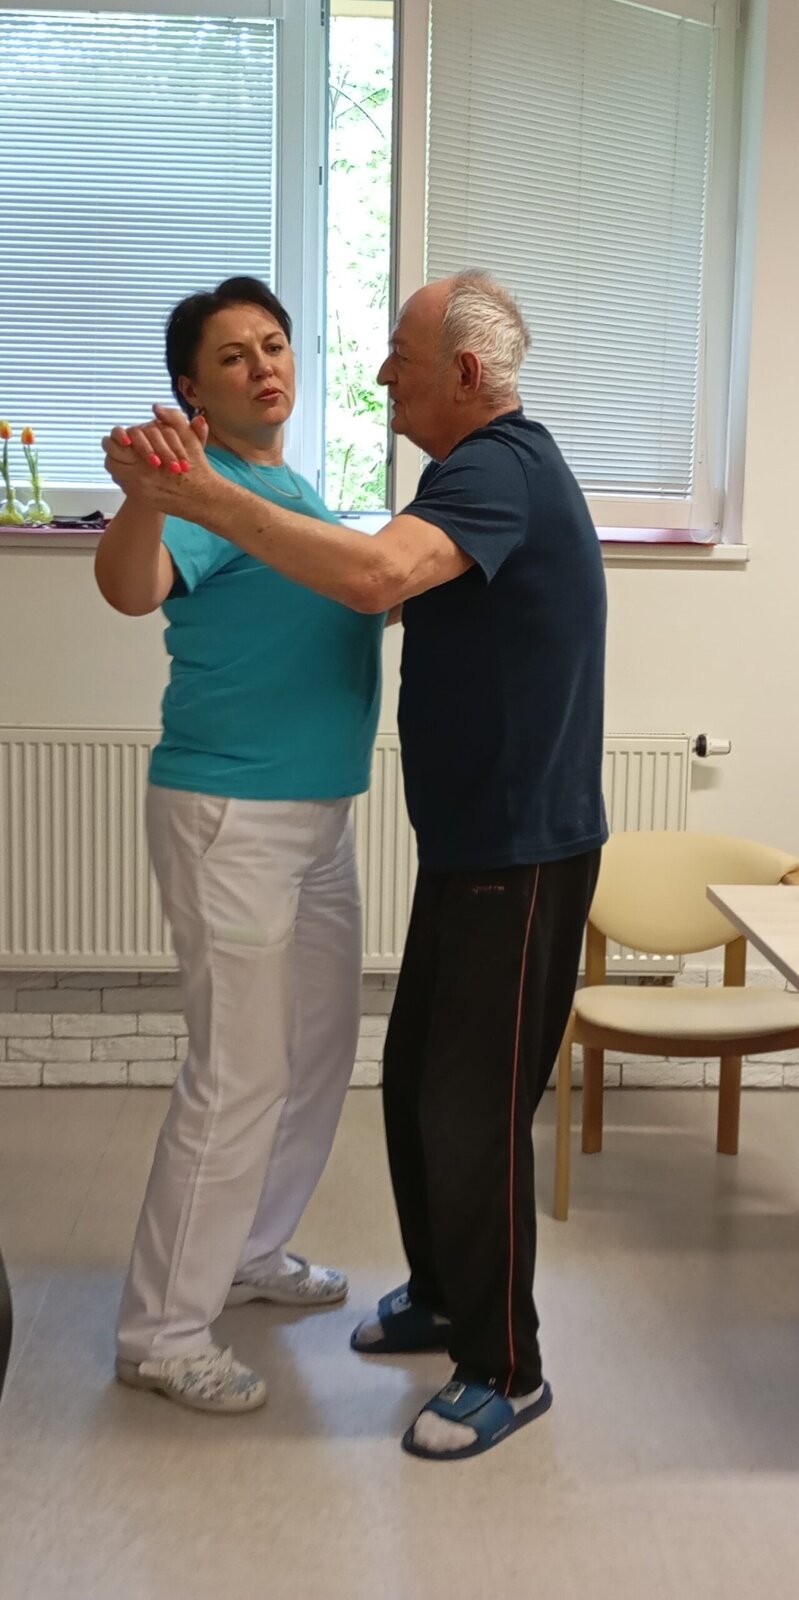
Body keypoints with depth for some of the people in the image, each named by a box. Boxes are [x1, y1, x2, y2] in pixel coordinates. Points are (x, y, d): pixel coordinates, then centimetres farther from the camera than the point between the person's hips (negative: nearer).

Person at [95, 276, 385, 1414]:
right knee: (240, 1076, -5)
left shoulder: (298, 490, 13)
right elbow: (131, 587, -37)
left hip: (318, 812, 9)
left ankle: (248, 1254, 36)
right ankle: (161, 1333, 10)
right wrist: (144, 493, -56)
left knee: (321, 1046, 18)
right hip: (231, 817, -9)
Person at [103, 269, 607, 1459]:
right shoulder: (488, 463, 14)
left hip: (521, 854, -10)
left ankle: (506, 1370, 16)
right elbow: (399, 590, 19)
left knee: (474, 1108, -1)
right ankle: (444, 1298, 35)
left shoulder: (500, 469, -20)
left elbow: (374, 575, -40)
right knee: (417, 1084, 17)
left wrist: (197, 493, -36)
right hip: (470, 840, 10)